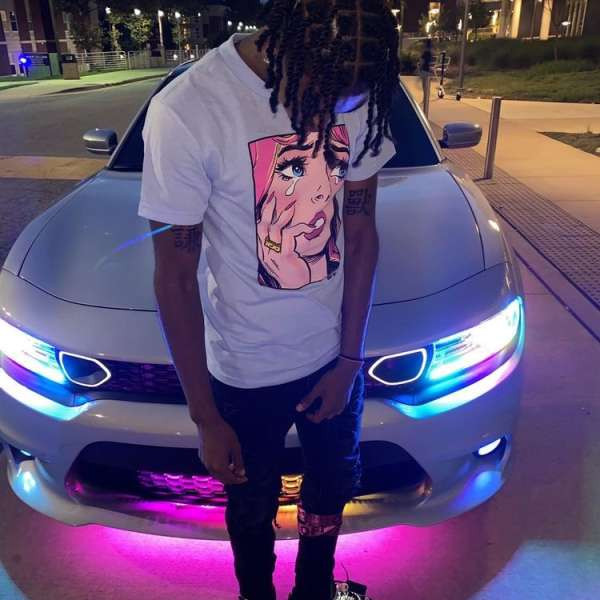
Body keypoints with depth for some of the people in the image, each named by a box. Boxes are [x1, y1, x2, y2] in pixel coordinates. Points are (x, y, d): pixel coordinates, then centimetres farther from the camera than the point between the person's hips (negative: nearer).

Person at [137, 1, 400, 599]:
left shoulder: (357, 92, -10)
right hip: (245, 371, -4)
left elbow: (361, 229, -2)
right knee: (252, 507, 21)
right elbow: (176, 277, -17)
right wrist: (205, 418, -11)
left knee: (332, 487, 26)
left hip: (335, 354, 5)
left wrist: (350, 358, -3)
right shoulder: (186, 111, -24)